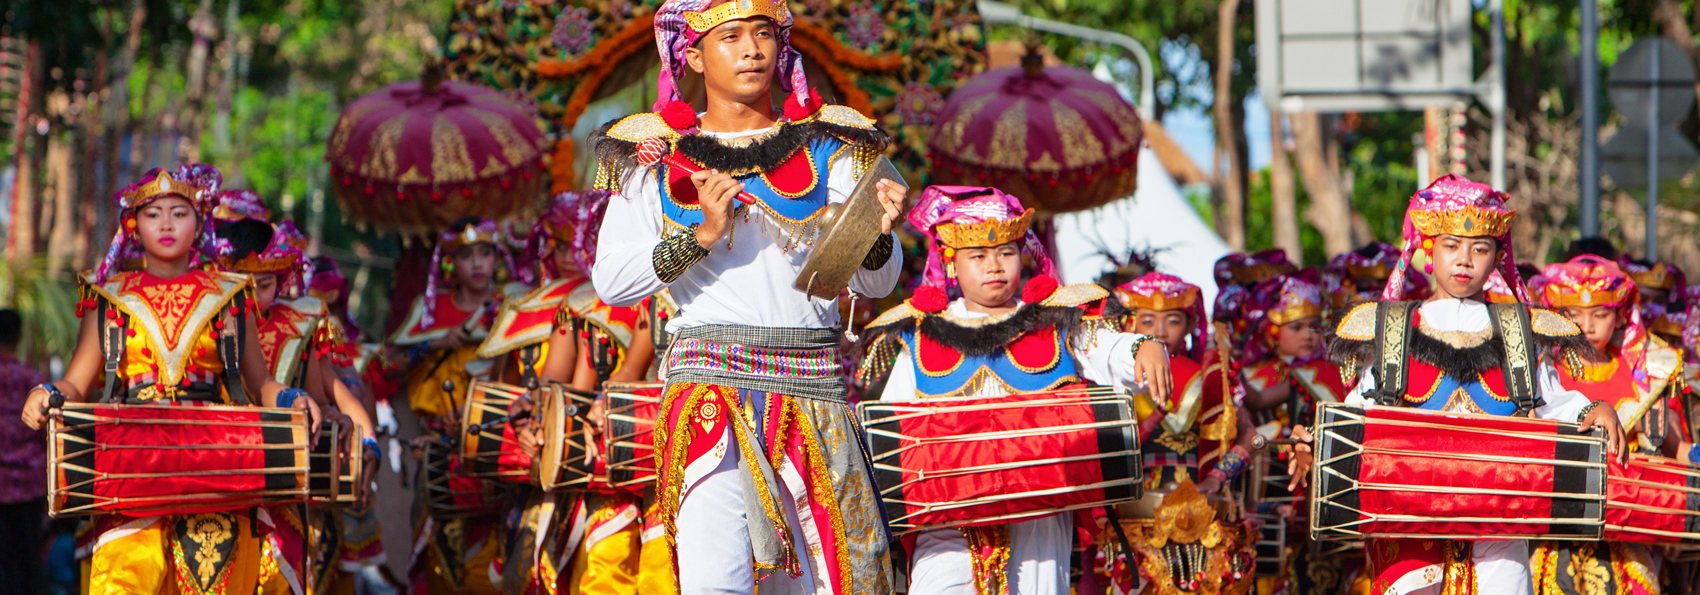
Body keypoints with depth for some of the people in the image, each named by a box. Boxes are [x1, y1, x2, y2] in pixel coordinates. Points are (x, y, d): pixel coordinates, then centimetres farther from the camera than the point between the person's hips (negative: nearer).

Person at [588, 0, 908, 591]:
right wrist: (700, 235, -11)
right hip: (711, 384, -2)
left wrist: (876, 234, -16)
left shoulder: (826, 147, 12)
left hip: (814, 384, 2)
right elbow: (611, 280, 2)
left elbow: (875, 284, 7)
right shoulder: (659, 155, 9)